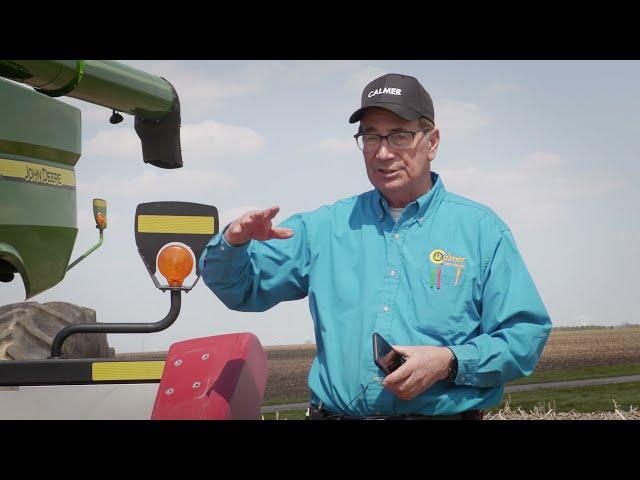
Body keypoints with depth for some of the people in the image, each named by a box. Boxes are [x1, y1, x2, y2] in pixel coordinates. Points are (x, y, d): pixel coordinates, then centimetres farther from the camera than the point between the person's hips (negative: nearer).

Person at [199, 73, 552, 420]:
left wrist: (450, 362, -13)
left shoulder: (481, 229, 5)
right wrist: (235, 242, -5)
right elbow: (239, 288, 15)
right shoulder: (326, 227, 12)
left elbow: (526, 334, 1)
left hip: (443, 413, -4)